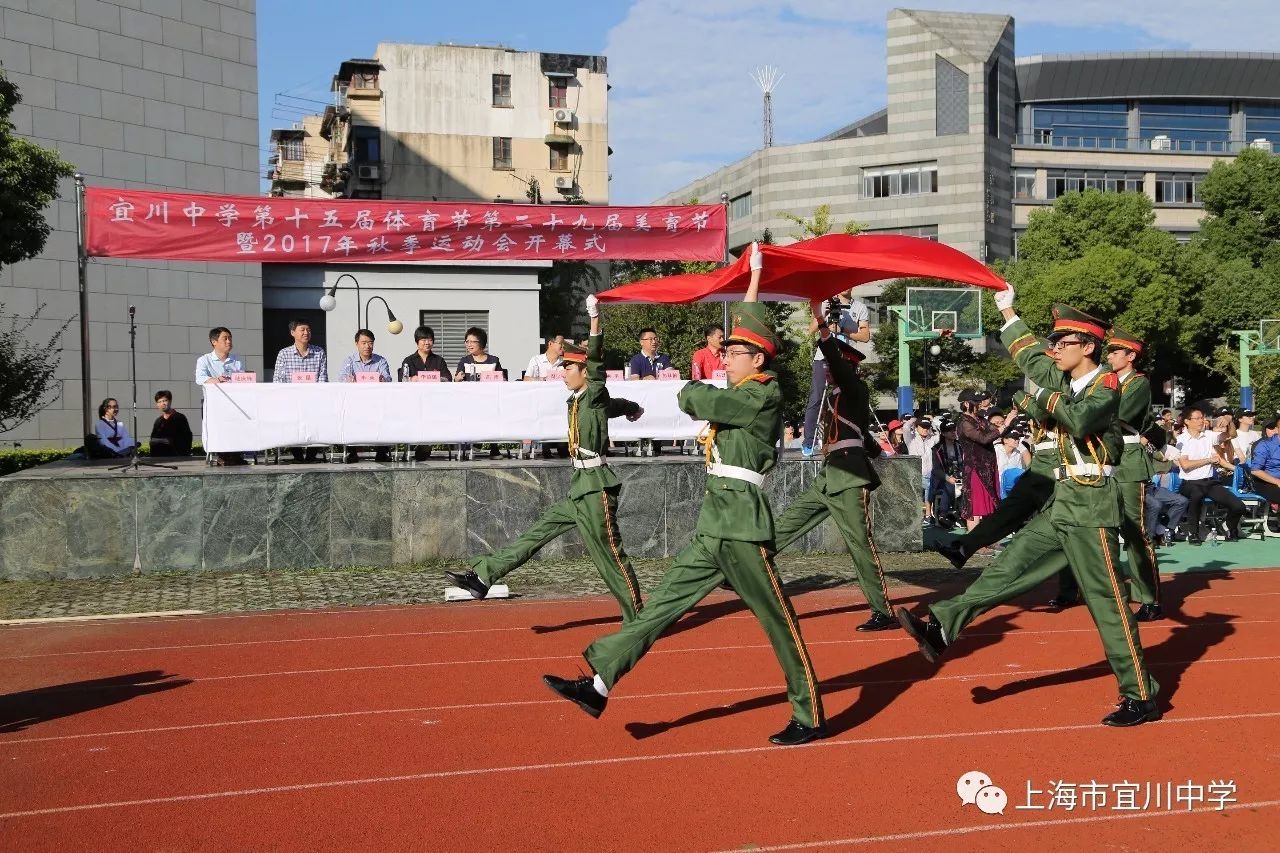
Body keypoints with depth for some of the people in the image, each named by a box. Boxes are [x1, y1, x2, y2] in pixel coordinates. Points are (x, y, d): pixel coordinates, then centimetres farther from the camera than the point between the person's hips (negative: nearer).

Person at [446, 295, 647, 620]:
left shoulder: (595, 396, -7)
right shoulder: (576, 401, 14)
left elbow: (596, 359, -22)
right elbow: (619, 405, 31)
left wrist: (594, 318, -32)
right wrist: (632, 408, 52)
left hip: (596, 488, -9)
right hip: (579, 489, 9)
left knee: (609, 554, -3)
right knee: (537, 532, 8)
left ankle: (636, 618, 8)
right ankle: (483, 576, 11)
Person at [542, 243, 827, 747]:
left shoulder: (764, 395, -10)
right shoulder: (743, 391, 16)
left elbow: (694, 400, -15)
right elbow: (749, 328, 29)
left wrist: (694, 391, 8)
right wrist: (754, 280, 32)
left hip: (741, 525, -9)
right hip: (713, 526, 9)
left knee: (778, 621, 0)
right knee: (663, 603, 6)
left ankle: (810, 718, 11)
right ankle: (599, 685, 7)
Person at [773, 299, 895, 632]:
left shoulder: (856, 389, -6)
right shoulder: (838, 395, 18)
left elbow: (837, 361, -25)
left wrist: (821, 325, -35)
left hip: (850, 476, -9)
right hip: (830, 475, 9)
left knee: (859, 543, -8)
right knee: (787, 523, 8)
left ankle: (884, 614, -3)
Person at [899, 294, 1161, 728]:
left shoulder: (1106, 385, -10)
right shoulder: (1067, 381, 11)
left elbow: (1080, 420, -32)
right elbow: (1029, 356, 26)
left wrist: (1042, 397, -20)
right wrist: (1007, 309, 32)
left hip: (1091, 509, -8)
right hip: (1062, 504, 8)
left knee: (1107, 601, -5)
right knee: (1009, 566, 4)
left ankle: (1141, 697, 4)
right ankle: (942, 628, 4)